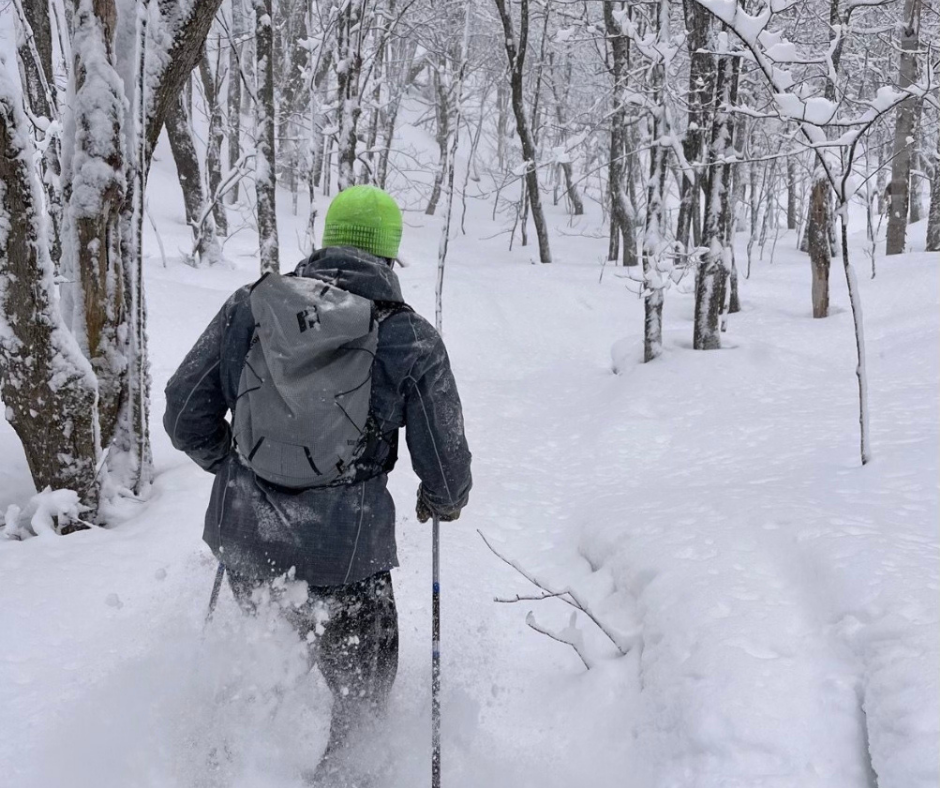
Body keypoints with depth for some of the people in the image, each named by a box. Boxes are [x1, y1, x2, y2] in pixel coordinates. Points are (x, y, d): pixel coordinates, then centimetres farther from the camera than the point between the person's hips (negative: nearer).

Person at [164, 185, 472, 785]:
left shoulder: (252, 303, -1)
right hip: (344, 551, -3)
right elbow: (447, 467, -5)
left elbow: (185, 414, 3)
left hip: (244, 534, 4)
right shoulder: (411, 337, -9)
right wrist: (444, 501, 19)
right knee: (358, 688, 20)